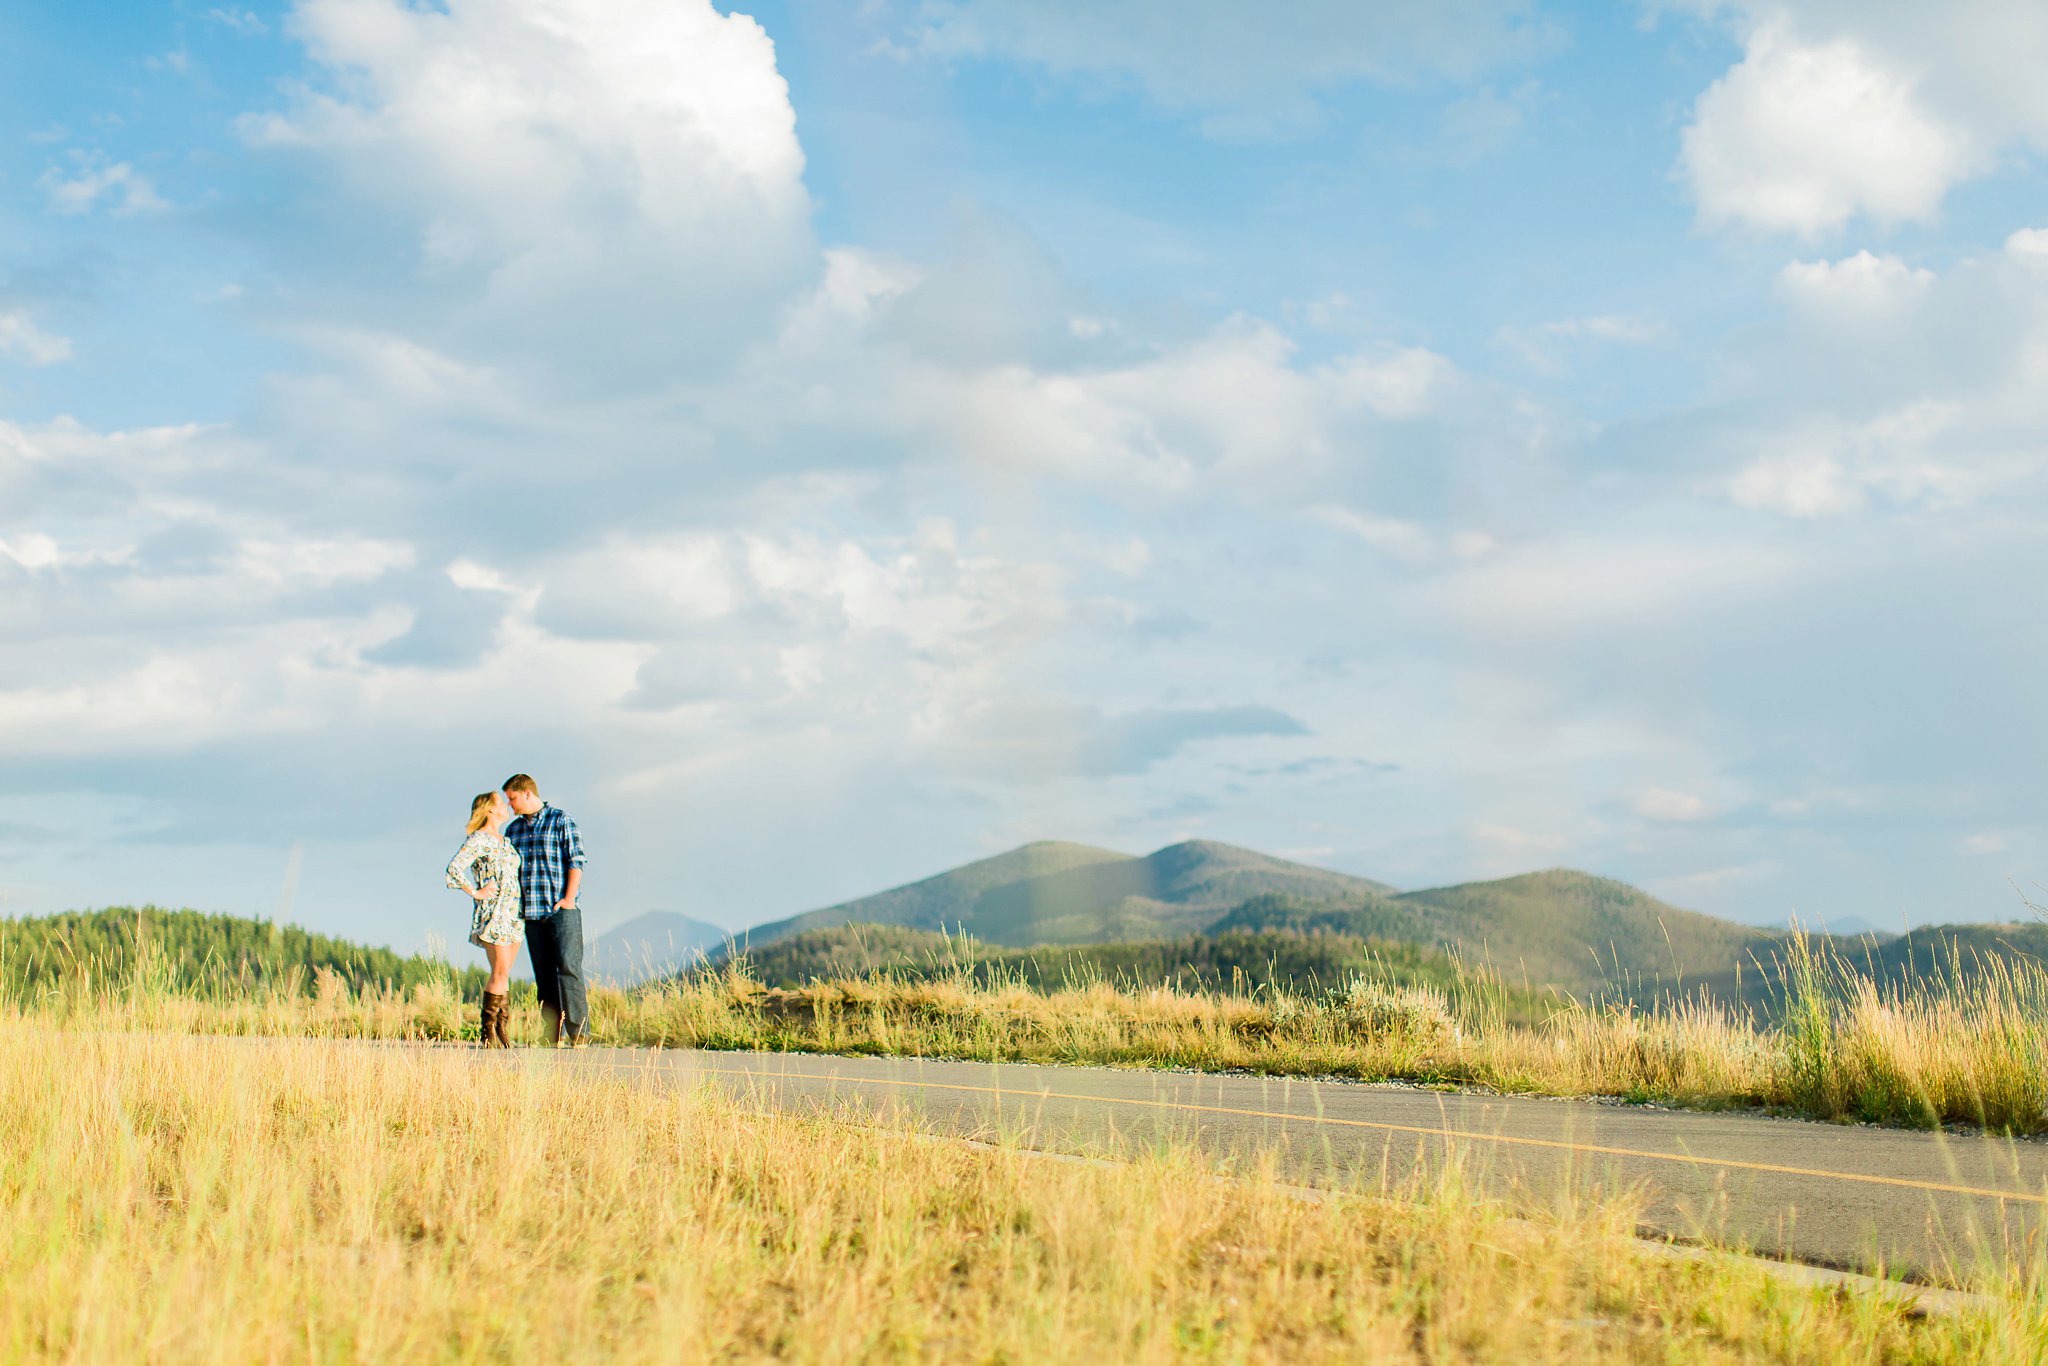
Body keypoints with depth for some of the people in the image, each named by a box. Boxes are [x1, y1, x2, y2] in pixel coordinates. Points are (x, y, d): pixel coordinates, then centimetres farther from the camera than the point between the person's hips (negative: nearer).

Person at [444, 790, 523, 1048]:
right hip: (492, 912, -7)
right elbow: (454, 869, -18)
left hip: (513, 914, 7)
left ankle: (502, 1031, 6)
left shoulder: (506, 841, 19)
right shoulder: (477, 840, -6)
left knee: (503, 975, 5)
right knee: (501, 973, -13)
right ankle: (487, 1033, -7)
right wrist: (476, 893, -13)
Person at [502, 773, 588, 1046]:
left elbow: (576, 861, -4)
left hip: (561, 910, -5)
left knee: (568, 967, -14)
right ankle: (554, 1037, 3)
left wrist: (569, 899, -13)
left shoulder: (560, 820, 1)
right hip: (531, 913, 5)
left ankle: (579, 1033, -15)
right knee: (544, 975, 2)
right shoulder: (513, 830, 18)